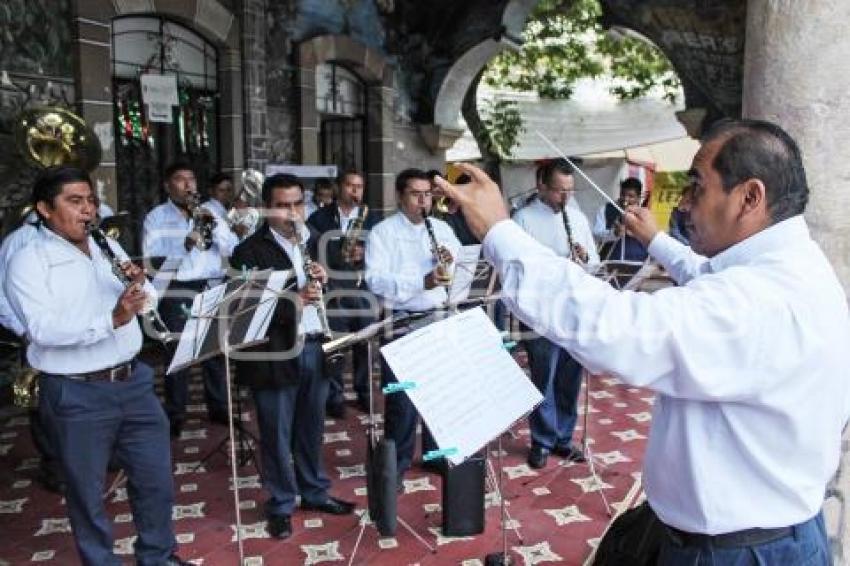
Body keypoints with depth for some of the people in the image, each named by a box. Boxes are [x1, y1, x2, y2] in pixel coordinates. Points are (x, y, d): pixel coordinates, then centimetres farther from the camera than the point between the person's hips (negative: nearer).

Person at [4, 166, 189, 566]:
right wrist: (111, 319, -33)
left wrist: (139, 283, -9)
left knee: (156, 477, 15)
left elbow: (151, 304, 13)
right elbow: (43, 329, -22)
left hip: (133, 381, 6)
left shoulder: (108, 247, 9)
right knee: (87, 492, 11)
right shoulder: (27, 263, -9)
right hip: (75, 395, -5)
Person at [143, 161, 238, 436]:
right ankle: (175, 415, 9)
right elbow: (152, 258, -10)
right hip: (176, 291, -3)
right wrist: (185, 244, -23)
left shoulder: (210, 213, 13)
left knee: (216, 349, 8)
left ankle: (218, 407, 21)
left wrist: (215, 226, -11)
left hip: (212, 288, 3)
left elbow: (232, 250, 5)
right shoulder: (156, 217, 2)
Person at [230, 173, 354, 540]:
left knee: (311, 428, 18)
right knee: (277, 433, 7)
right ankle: (280, 505, 22)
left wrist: (325, 280, -8)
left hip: (316, 348, 5)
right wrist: (294, 300, -26)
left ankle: (315, 492, 34)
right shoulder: (250, 251, -7)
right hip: (275, 354, -5)